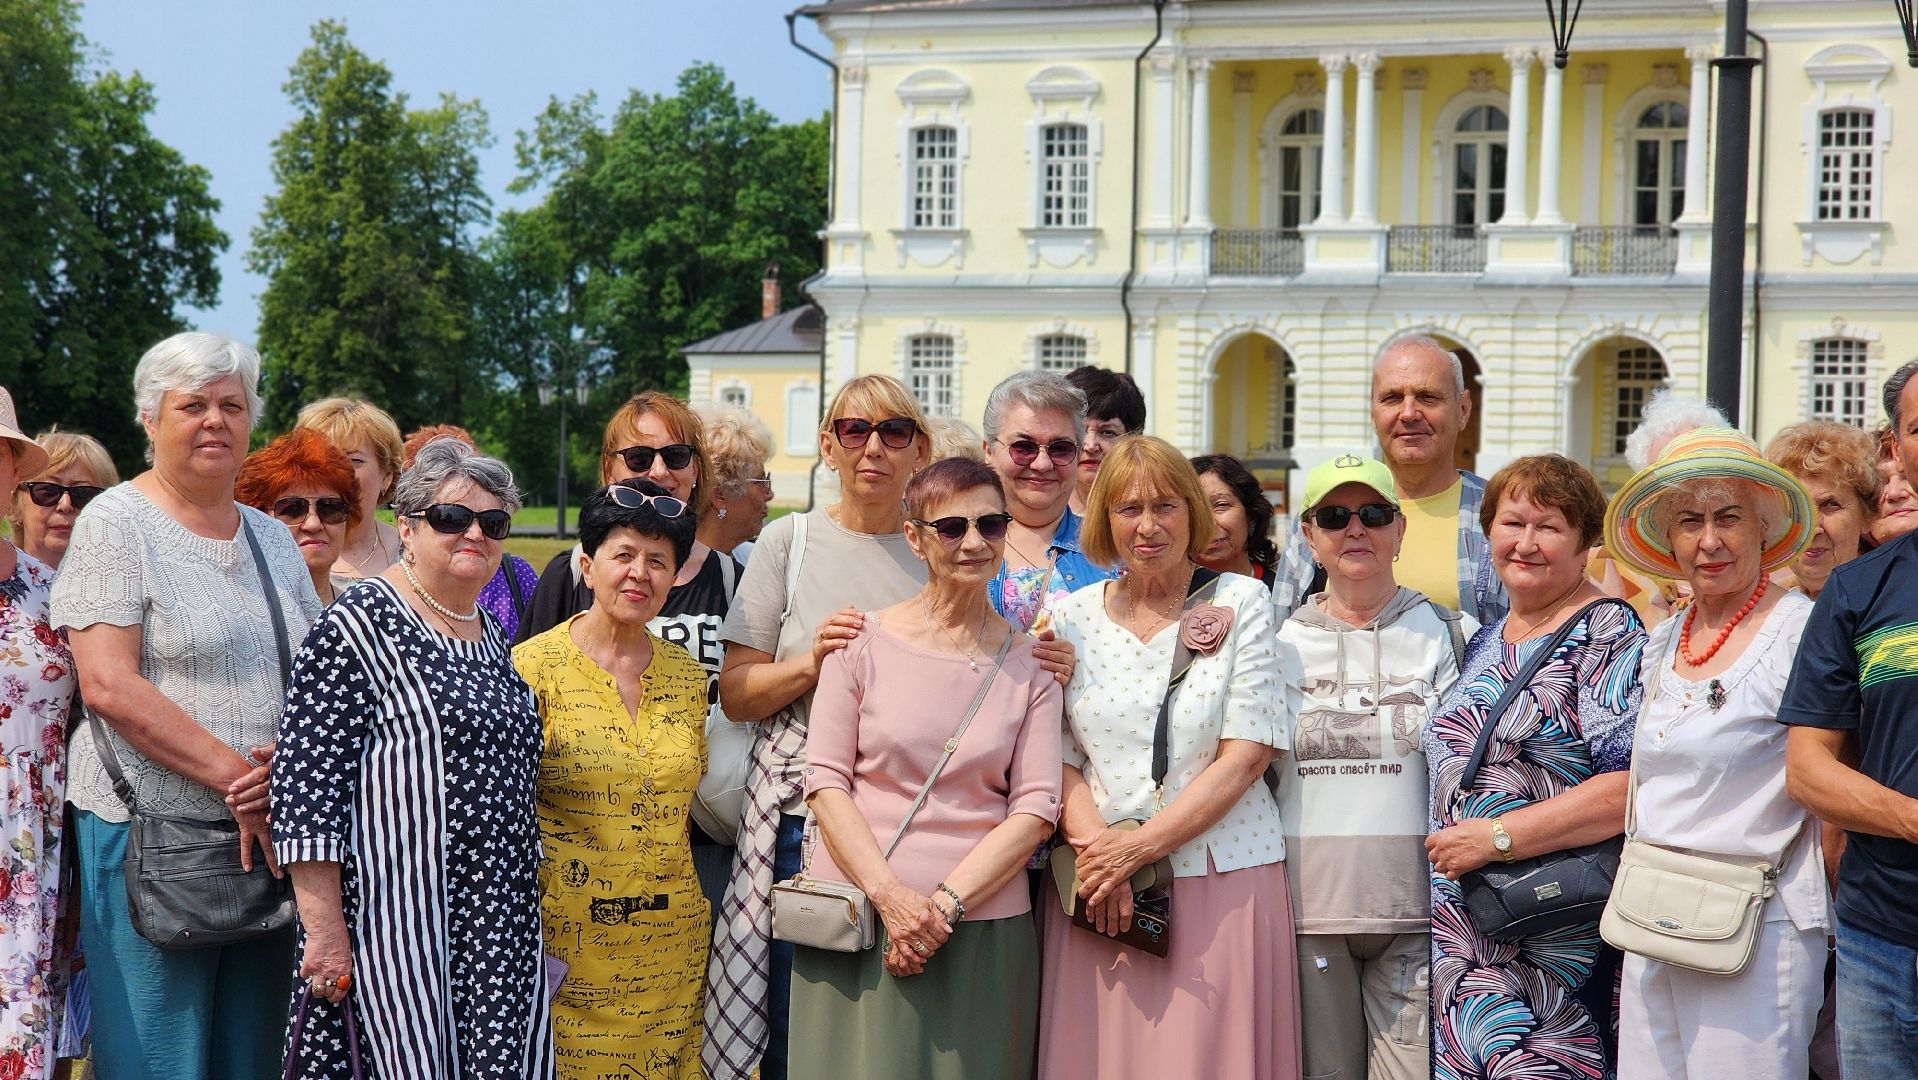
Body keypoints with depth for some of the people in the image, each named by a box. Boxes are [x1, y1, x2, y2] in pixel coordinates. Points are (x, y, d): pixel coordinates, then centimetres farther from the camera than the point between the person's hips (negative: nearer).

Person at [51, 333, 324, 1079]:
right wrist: (234, 774, -16)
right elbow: (109, 686, -13)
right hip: (150, 837, -6)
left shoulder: (273, 539, 15)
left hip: (268, 836, 6)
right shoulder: (115, 525, -3)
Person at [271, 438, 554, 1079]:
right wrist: (324, 929, -17)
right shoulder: (357, 628, -8)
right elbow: (308, 785, -13)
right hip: (398, 923, -7)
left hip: (501, 923, 7)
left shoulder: (494, 635, 15)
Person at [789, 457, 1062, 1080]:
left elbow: (1035, 807, 0)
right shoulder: (865, 642, 2)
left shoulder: (1029, 663, 5)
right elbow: (825, 779, -2)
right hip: (858, 910, -1)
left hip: (983, 926, 1)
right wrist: (891, 896, -13)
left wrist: (946, 902, -11)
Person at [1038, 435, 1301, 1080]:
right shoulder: (1071, 617, 8)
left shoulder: (1240, 604, 1)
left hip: (1222, 878, -2)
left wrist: (1140, 846, -12)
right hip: (1102, 889, 2)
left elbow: (1245, 756, -6)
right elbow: (1059, 757, 5)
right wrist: (1098, 852, -13)